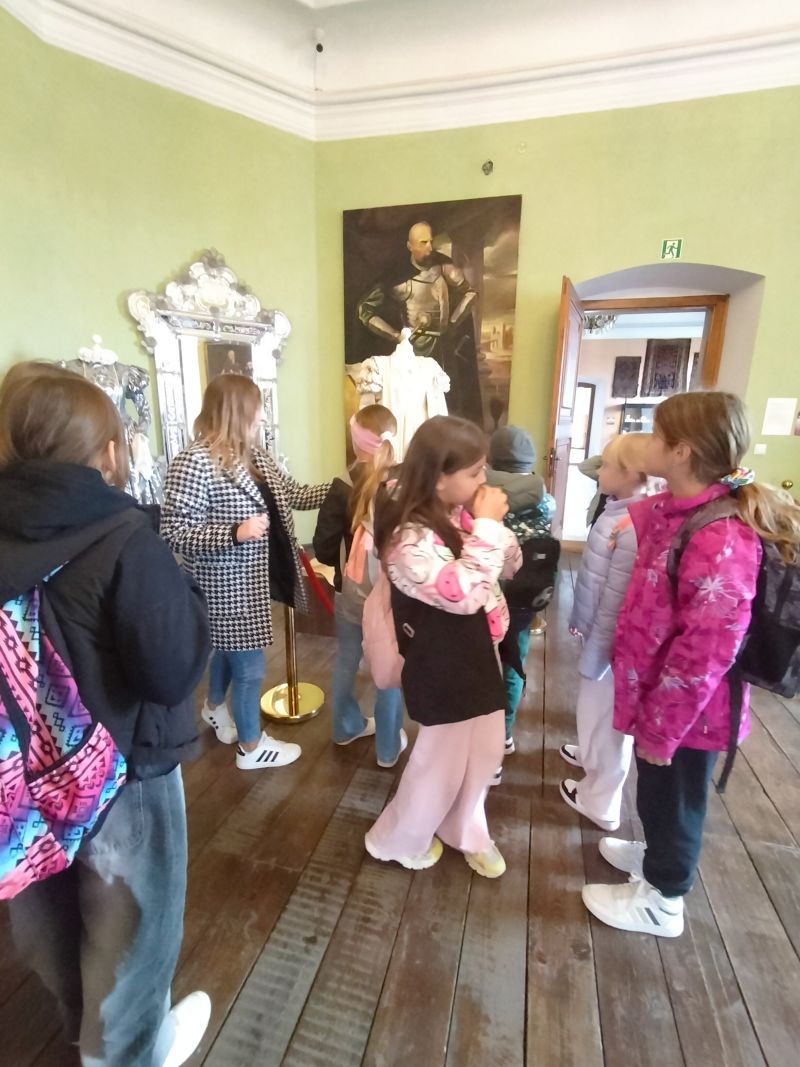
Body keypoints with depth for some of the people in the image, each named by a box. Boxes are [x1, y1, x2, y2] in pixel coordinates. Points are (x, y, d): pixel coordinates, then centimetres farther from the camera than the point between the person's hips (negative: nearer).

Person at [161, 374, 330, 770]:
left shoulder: (254, 456, 4)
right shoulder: (193, 463, -22)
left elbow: (292, 495, 10)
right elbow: (176, 534, -22)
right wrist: (235, 533, -33)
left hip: (250, 580, 9)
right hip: (228, 587, -9)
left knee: (230, 649, 29)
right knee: (249, 664, 6)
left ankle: (215, 707, 55)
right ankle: (251, 747, 29)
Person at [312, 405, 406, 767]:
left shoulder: (343, 489, -13)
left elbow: (324, 549, -10)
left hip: (350, 593, 2)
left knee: (346, 661, 23)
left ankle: (347, 726, 45)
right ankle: (388, 747, 32)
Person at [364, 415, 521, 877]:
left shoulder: (460, 514, -3)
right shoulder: (410, 538, -26)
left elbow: (509, 567, 6)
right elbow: (463, 594, -33)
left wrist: (495, 525, -11)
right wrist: (487, 527, -28)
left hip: (477, 653, 8)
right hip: (442, 666, -8)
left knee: (485, 753, 23)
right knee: (442, 760, 13)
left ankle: (466, 830, 50)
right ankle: (398, 840, 41)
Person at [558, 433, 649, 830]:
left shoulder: (633, 529, -28)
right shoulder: (618, 512, 1)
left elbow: (618, 600, -26)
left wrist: (595, 654, -19)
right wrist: (580, 621, 17)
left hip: (609, 642, -8)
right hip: (596, 629, 8)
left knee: (605, 717, 11)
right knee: (593, 708, 29)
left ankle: (599, 801, 33)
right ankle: (591, 755, 55)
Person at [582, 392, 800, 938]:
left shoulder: (721, 542, -31)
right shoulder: (676, 511, -2)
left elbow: (705, 653, -28)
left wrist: (661, 727, -20)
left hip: (687, 710, -8)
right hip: (662, 698, 8)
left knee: (673, 797, 16)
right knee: (657, 791, 28)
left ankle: (660, 901, 41)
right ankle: (659, 853, 54)